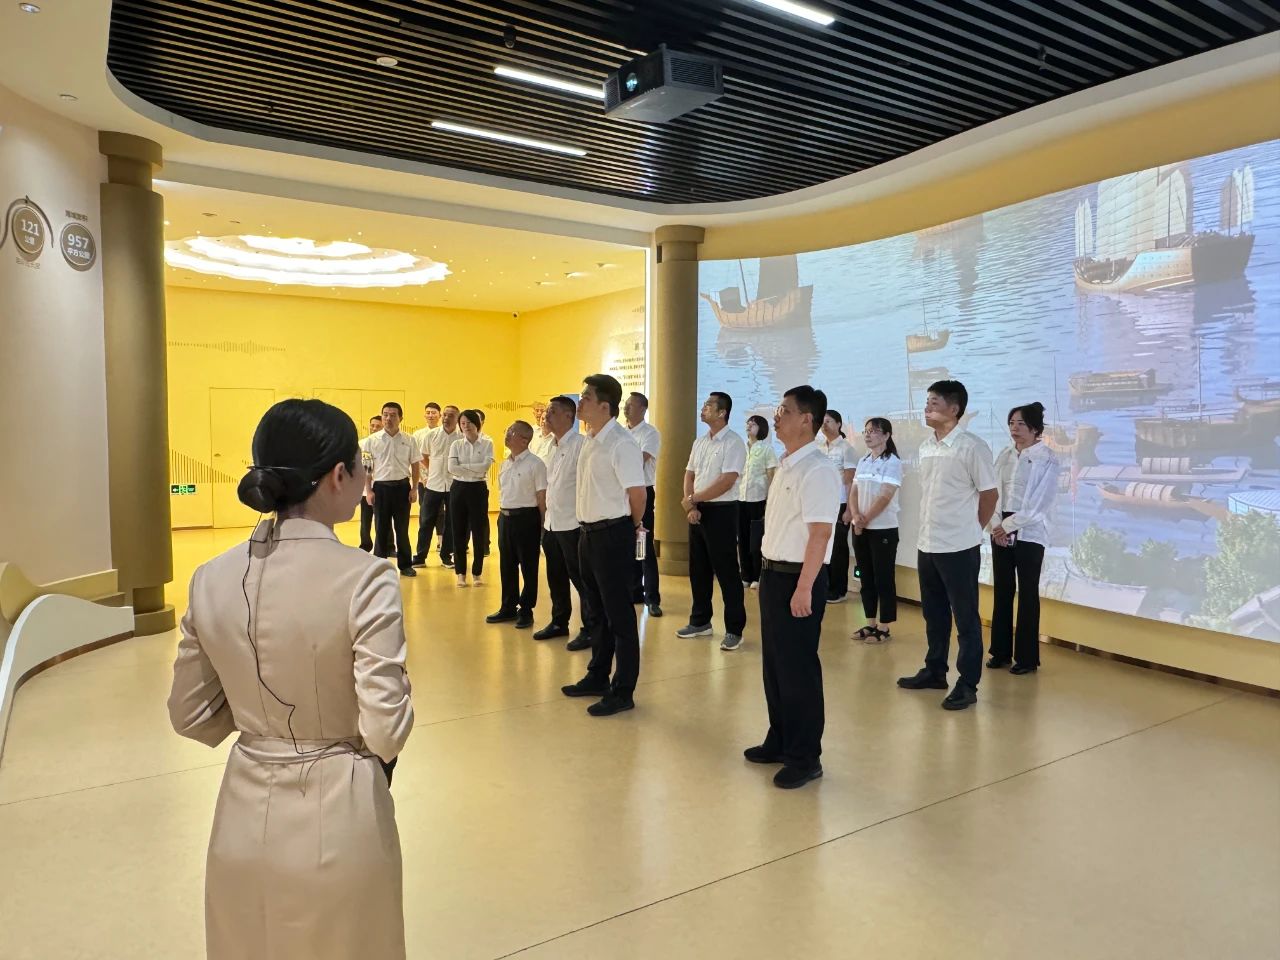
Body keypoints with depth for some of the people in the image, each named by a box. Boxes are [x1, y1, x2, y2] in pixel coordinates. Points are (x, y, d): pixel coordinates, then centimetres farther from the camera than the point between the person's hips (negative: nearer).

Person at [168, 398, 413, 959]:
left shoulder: (212, 579, -7)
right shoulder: (363, 579, -23)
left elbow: (190, 717, 3)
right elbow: (386, 728, -20)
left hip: (246, 816, 5)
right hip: (338, 817, -4)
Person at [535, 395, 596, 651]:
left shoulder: (581, 444, -14)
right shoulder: (552, 446, 13)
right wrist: (547, 516, 17)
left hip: (573, 524, -8)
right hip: (552, 523, 8)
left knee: (581, 578, 0)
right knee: (556, 577, 18)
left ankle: (590, 630, 10)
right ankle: (559, 622, 32)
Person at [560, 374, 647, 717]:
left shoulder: (620, 444, -19)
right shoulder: (590, 440, 9)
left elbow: (637, 491, -20)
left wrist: (634, 527, -5)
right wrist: (589, 527, 15)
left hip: (613, 534, -9)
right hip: (589, 531, 9)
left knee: (619, 615, 1)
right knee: (596, 611, 19)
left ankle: (622, 692, 12)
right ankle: (597, 677, 34)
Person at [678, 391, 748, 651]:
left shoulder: (733, 443, -12)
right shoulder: (699, 442, 11)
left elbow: (726, 483, -19)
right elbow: (689, 475, 13)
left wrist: (692, 499, -11)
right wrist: (690, 506, -3)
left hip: (721, 512, -8)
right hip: (697, 511, 8)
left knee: (726, 571, -3)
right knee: (698, 569, 14)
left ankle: (734, 629, 6)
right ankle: (700, 621, 27)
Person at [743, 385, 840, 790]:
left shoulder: (816, 470, -16)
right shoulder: (786, 466, 12)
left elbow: (820, 533, -21)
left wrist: (803, 589, -23)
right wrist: (768, 575, 16)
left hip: (798, 578, -9)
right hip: (773, 573, 9)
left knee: (797, 669, 1)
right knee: (774, 663, 17)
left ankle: (805, 757, 15)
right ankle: (779, 741, 32)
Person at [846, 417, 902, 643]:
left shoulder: (892, 462, -8)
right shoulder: (862, 462, 11)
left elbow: (885, 497, -16)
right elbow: (853, 492, 7)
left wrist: (865, 519, -15)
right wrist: (855, 515, -10)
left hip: (883, 529, -6)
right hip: (860, 529, 6)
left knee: (883, 579, 0)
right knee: (866, 578, 11)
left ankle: (883, 628, 8)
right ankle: (870, 623, 20)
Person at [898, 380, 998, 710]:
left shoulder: (972, 446, -12)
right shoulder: (925, 446, 8)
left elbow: (989, 493, -6)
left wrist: (970, 530, 2)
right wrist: (930, 529, 13)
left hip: (959, 547, -7)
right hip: (927, 544, 7)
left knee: (966, 617, 4)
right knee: (933, 614, 17)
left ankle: (968, 685, 13)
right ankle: (934, 671, 31)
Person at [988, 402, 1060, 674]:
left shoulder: (1047, 459, -6)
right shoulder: (1004, 455, 9)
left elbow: (1038, 503, -12)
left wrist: (1008, 526, -12)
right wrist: (996, 525, -7)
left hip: (1029, 534, -5)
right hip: (1001, 533, 5)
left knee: (1027, 594, 2)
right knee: (1002, 591, 9)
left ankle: (1027, 657, 11)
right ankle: (1001, 651, 18)